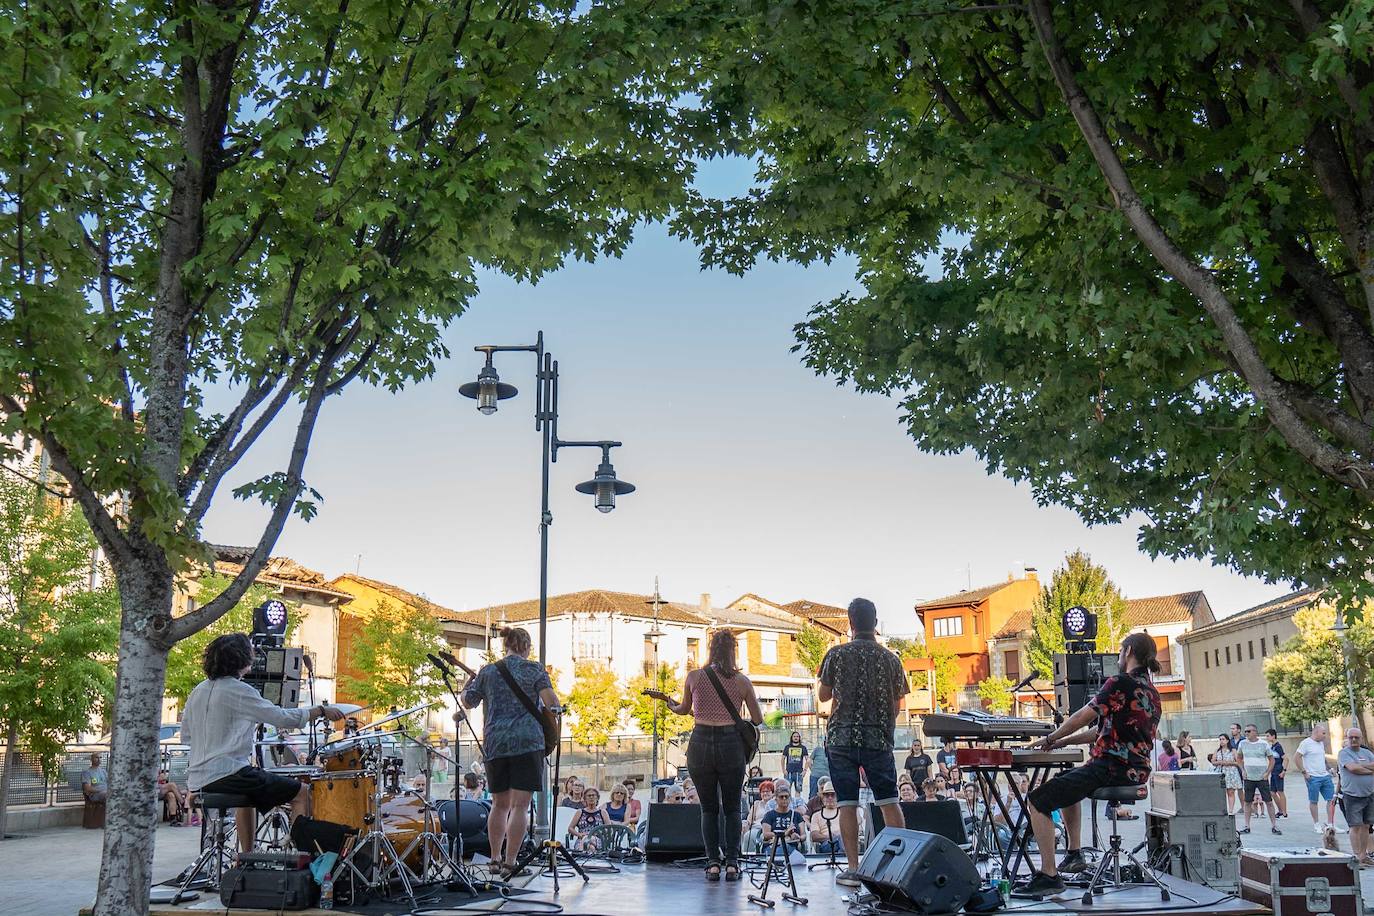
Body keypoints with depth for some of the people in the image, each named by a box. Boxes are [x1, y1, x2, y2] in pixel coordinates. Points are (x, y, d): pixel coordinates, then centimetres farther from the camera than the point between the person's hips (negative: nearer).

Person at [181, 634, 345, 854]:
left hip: (196, 782, 9)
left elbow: (185, 735, 20)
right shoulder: (239, 691, -12)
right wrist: (321, 711, -3)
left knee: (248, 792, 38)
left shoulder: (198, 691, 12)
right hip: (227, 775, -9)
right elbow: (282, 718, -14)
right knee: (301, 793, -2)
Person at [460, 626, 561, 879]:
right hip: (527, 743, -4)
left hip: (494, 744, 4)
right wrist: (554, 709, 11)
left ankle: (495, 860, 20)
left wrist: (468, 683, 33)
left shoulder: (487, 671, 10)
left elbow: (468, 702, 15)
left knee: (500, 804, 17)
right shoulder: (534, 669, 1)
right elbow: (551, 701, -10)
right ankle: (509, 863, -7)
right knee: (520, 805, -3)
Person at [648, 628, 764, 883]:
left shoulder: (694, 677, 0)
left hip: (700, 743, 1)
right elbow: (758, 719, 5)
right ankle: (732, 862, 5)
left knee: (709, 807, 13)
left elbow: (684, 709, 15)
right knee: (732, 807, 12)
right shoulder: (742, 681, 0)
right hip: (731, 745, -1)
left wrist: (669, 702, 35)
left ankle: (713, 862, 6)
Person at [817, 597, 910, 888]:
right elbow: (896, 705, 8)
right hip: (879, 739, 1)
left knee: (847, 803, 1)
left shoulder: (837, 654, -2)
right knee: (889, 801, 9)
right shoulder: (891, 659, 3)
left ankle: (853, 869, 0)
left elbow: (823, 695, 8)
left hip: (842, 736, -1)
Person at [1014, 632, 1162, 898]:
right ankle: (1074, 854, 32)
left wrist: (1050, 739, 5)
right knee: (1066, 784, 33)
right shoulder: (1152, 692, 17)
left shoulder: (1120, 683, -11)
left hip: (1111, 768, -10)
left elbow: (1082, 718, -11)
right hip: (1137, 772, 10)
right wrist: (1063, 741, 16)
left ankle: (1049, 875, -18)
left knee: (1038, 801, -13)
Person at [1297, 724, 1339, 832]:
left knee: (1331, 800, 4)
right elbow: (1296, 758, -14)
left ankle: (1330, 824, 10)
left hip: (1325, 776, 8)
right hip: (1313, 777, -8)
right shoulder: (1306, 743, -11)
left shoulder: (1321, 743, 14)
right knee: (1314, 801, 2)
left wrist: (1328, 769, 15)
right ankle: (1317, 824, 11)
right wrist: (1304, 772, -15)